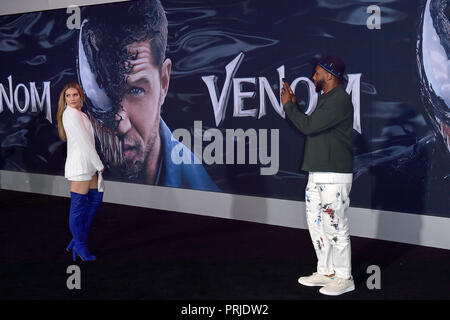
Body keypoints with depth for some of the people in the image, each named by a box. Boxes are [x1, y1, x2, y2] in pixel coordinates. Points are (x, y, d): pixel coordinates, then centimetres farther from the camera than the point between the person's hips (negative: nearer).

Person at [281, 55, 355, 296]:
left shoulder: (340, 100, -15)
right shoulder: (326, 99, 17)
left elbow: (308, 126, -21)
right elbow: (309, 128, 20)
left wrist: (289, 105, -8)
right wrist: (293, 105, 15)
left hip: (334, 176, -10)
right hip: (317, 174, 10)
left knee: (334, 226, -5)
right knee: (316, 224, 14)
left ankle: (343, 278, 4)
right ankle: (326, 272, 24)